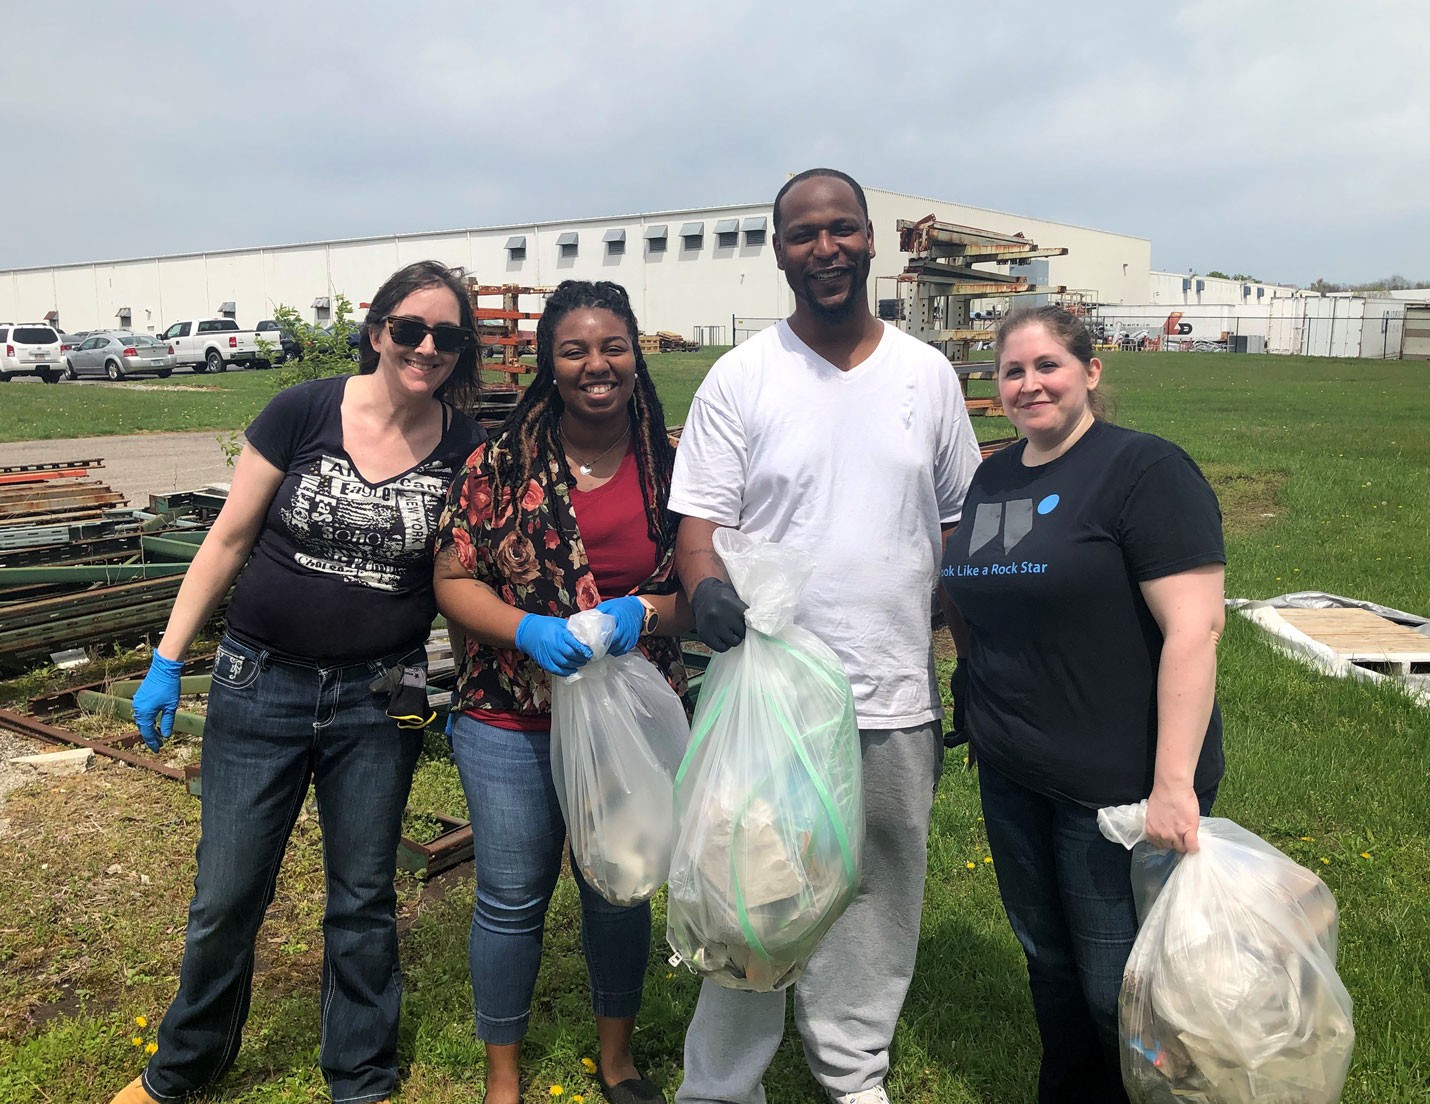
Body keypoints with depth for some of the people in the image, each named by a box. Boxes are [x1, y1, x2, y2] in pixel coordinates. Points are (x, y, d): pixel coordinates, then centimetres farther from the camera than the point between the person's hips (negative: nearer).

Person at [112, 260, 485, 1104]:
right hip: (262, 686, 0)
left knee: (364, 900, 14)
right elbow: (229, 540, -2)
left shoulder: (467, 449, -5)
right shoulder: (304, 413, -8)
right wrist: (168, 661, -2)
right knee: (226, 900, 12)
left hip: (379, 701, 1)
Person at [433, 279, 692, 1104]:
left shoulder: (674, 467, -4)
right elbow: (454, 579, -4)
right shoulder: (502, 465, -7)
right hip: (513, 724, -1)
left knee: (620, 893, 18)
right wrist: (525, 629, -21)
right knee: (512, 901, 11)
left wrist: (644, 613, -20)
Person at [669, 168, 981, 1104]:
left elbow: (960, 525, 10)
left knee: (879, 897, 16)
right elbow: (701, 519, -4)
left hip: (899, 700, 3)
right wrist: (708, 590, -27)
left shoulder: (928, 373, 6)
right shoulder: (741, 377, -1)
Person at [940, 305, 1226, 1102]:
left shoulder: (1145, 469, -13)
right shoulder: (994, 477, 9)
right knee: (1049, 959, 21)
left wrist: (1175, 782, -24)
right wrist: (976, 718, 13)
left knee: (1118, 984, 6)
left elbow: (1194, 627, -20)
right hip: (1011, 773, 7)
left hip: (1118, 785, -6)